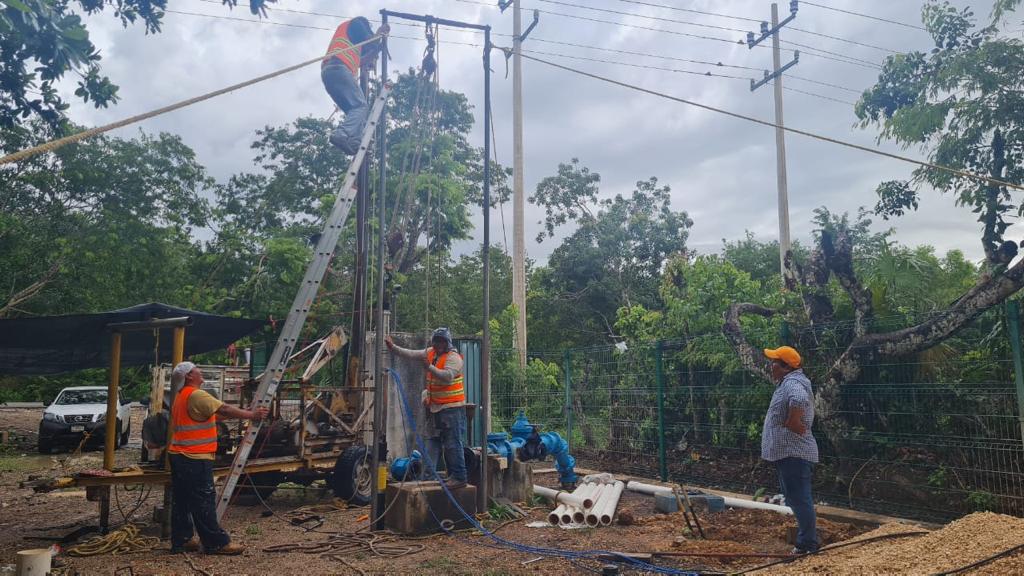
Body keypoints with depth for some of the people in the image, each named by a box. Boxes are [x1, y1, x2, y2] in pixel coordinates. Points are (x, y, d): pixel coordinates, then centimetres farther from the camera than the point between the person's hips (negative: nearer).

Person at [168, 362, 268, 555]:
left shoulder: (181, 397, 18)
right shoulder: (196, 395, -15)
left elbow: (214, 414, 20)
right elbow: (224, 410, -20)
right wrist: (251, 415, -12)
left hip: (179, 456, 10)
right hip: (195, 458, -10)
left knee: (182, 501, 13)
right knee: (203, 502, -5)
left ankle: (181, 540, 19)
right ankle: (216, 543, 0)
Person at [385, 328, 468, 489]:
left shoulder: (453, 357, -14)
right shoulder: (431, 353, 11)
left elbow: (448, 376, -29)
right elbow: (411, 354, 11)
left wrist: (430, 367, -40)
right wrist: (393, 347, 2)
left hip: (452, 408, -9)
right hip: (438, 408, 9)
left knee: (453, 444, -11)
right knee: (446, 444, 15)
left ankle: (460, 477, -8)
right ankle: (452, 475, 23)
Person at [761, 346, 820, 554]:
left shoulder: (792, 383, -19)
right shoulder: (788, 382, 16)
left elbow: (799, 400, -40)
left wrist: (791, 423, -27)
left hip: (793, 453, -12)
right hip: (788, 452, 12)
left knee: (799, 499, -4)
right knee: (796, 498, 20)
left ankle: (807, 544, 4)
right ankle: (807, 541, 30)